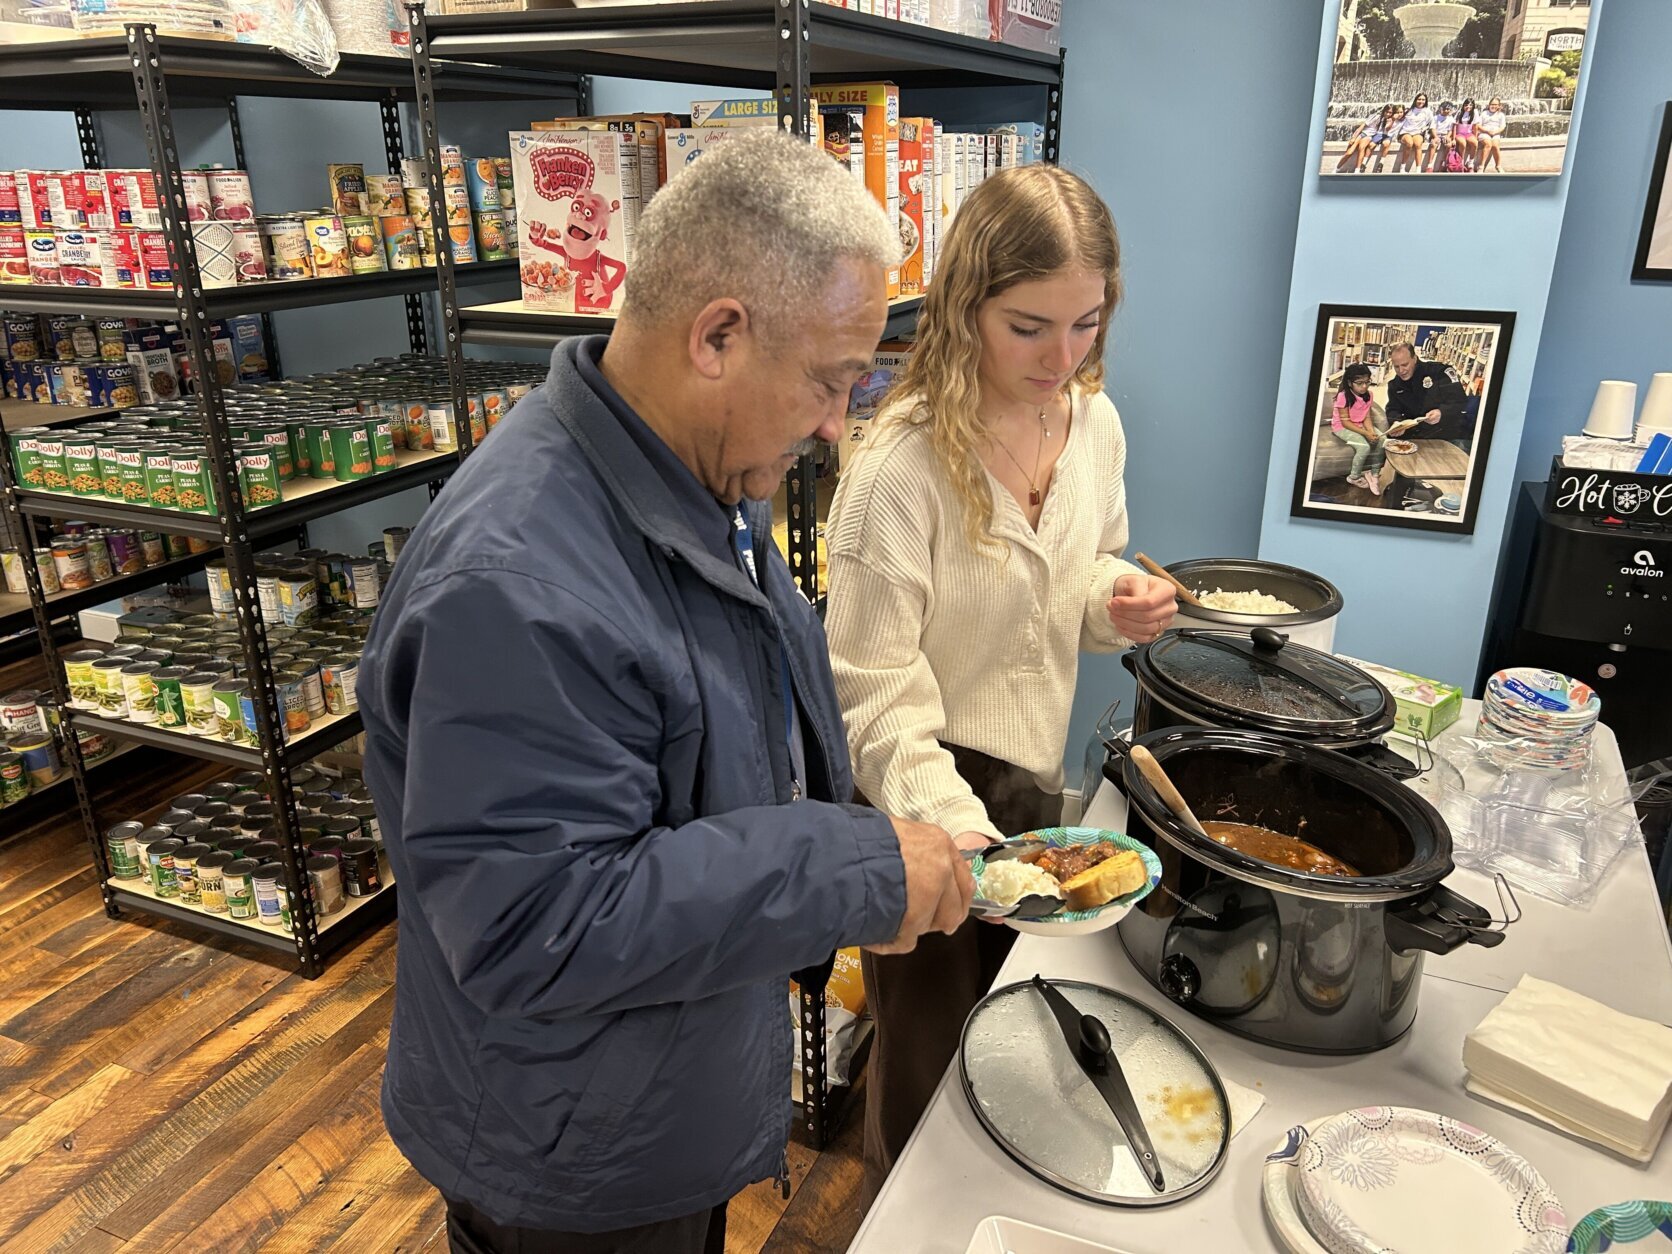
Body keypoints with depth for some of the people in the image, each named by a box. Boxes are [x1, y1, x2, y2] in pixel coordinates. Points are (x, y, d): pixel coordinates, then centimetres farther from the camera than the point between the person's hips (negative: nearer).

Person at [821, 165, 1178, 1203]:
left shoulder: (1094, 423, -4)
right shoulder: (903, 466, -26)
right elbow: (876, 693, -23)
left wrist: (1117, 600, -10)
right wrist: (954, 824, -37)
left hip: (1035, 776, 7)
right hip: (926, 794, -6)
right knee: (928, 1052, 15)